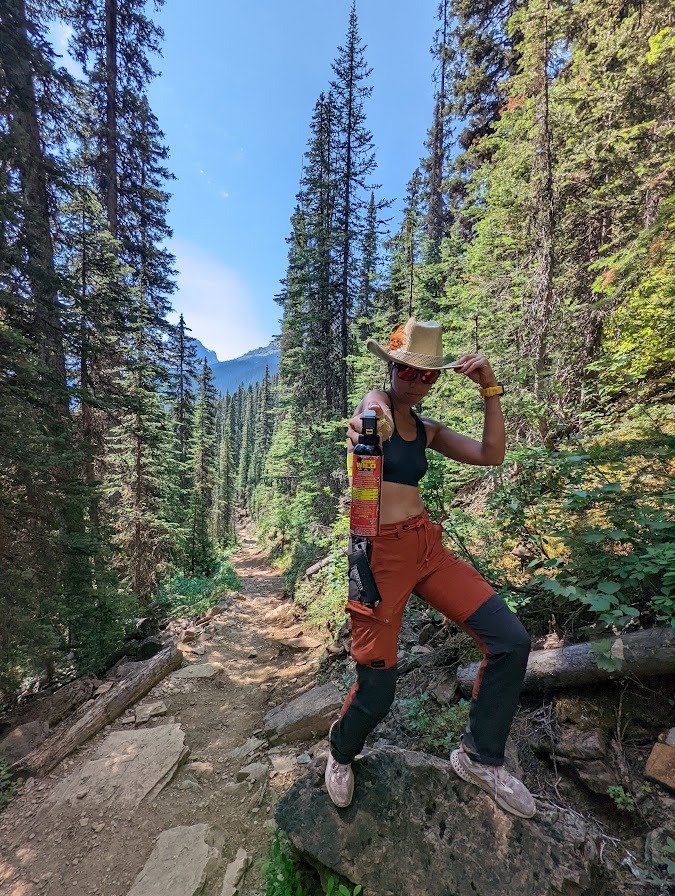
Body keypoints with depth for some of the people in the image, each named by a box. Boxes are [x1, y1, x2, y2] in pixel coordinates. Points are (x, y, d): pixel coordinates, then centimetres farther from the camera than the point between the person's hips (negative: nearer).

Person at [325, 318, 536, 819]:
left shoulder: (427, 430, 13)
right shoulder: (377, 402, -4)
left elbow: (492, 455, 3)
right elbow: (372, 412, -30)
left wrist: (490, 387, -5)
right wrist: (367, 423, -54)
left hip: (428, 546, 6)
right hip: (380, 551, -6)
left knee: (511, 642, -3)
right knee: (376, 693, 1)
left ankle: (480, 757, 23)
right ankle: (342, 752, 39)